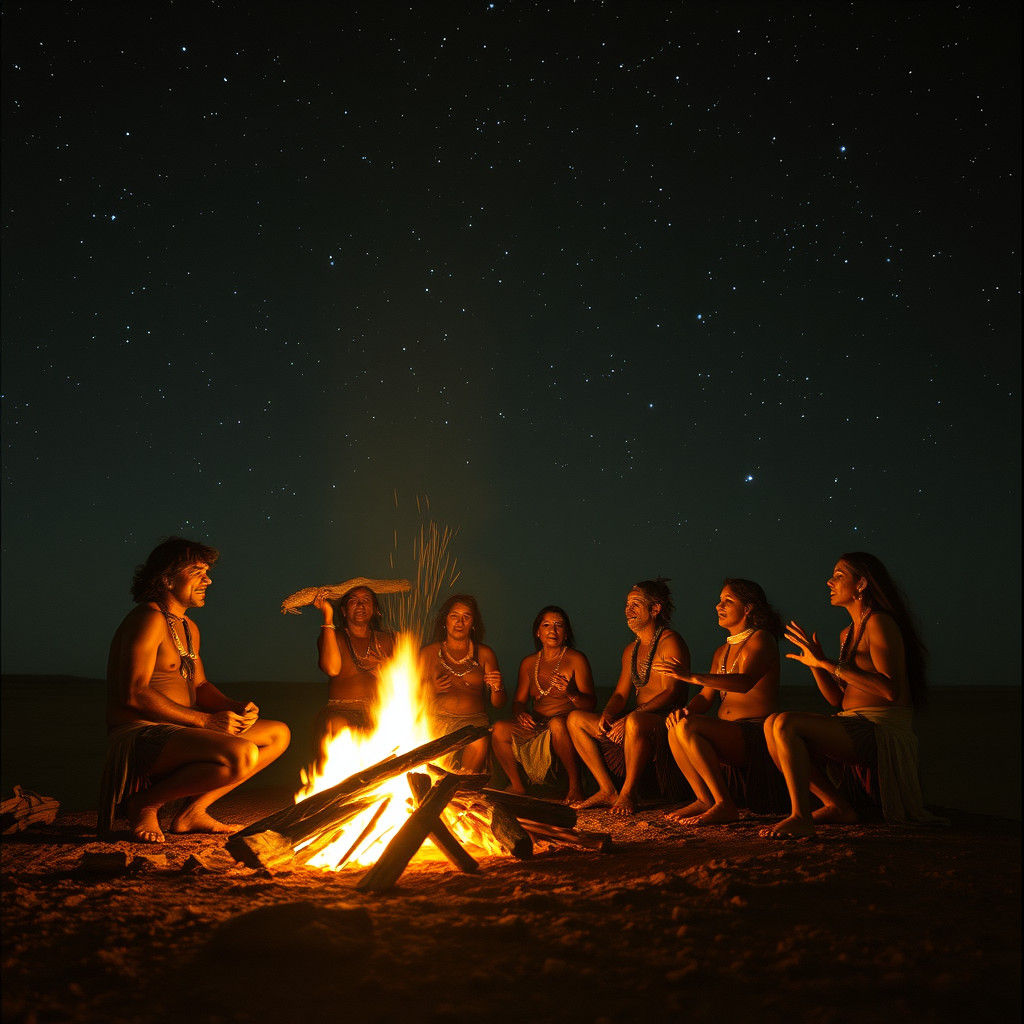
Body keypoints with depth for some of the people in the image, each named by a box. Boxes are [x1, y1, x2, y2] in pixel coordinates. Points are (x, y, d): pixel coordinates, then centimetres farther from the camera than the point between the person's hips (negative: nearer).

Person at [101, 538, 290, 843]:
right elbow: (134, 695, -20)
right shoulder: (149, 619, -12)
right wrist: (206, 720, -20)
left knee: (278, 734, 10)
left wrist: (237, 708, -1)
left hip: (179, 732, 10)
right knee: (241, 755, -32)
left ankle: (193, 811, 4)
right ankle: (145, 803, -9)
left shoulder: (189, 628, 19)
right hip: (139, 735, -10)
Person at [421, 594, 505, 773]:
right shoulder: (429, 652, 16)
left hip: (474, 719, 1)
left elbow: (498, 704, 14)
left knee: (479, 744, -35)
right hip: (438, 718, -1)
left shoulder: (485, 654, 17)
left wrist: (497, 688, -9)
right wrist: (432, 689, -8)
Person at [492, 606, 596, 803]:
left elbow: (590, 703, -6)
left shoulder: (576, 659, 1)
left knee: (557, 723, -39)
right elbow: (519, 700, 16)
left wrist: (570, 693, -27)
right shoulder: (529, 663, 15)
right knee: (499, 728, -21)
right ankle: (517, 787, -5)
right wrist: (520, 713, -8)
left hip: (567, 722, -4)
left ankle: (575, 785, -21)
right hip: (537, 726, 4)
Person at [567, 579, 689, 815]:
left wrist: (634, 715, -25)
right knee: (576, 719, 1)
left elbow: (671, 692, -16)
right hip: (639, 718, 9)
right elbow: (620, 693, 17)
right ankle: (608, 791, -6)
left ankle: (628, 792, -19)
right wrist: (607, 714, -5)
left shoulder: (670, 641, -7)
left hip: (667, 722, -9)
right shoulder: (631, 650, 19)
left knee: (635, 723, -41)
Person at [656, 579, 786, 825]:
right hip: (729, 734, 8)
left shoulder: (761, 639, -4)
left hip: (758, 735, -8)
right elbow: (706, 697, 15)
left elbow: (745, 682, -24)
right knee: (675, 729, -14)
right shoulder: (722, 652, 21)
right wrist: (684, 710, -9)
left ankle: (725, 805, -21)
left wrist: (691, 677, -35)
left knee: (688, 728, -27)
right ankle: (705, 800, -5)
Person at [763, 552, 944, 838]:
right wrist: (814, 661, 4)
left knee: (787, 724, -25)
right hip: (853, 726, 9)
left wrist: (827, 663, -19)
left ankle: (801, 818, -22)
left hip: (883, 729, -9)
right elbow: (838, 699, 19)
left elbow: (890, 690, -22)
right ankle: (837, 806, -4)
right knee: (772, 724, -4)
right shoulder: (847, 634, 19)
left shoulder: (880, 623, -8)